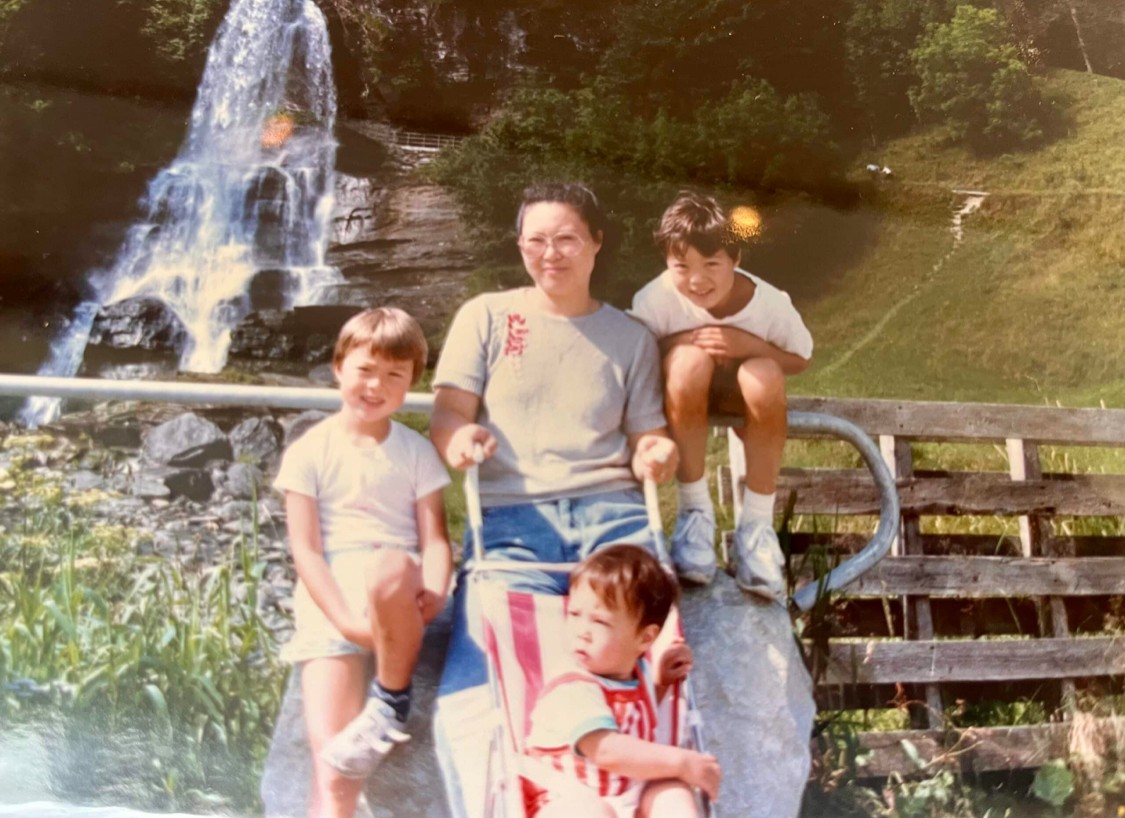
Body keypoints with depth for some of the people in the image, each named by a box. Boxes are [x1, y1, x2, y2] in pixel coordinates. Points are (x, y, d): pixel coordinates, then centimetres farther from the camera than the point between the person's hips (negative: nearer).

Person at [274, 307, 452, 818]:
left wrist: (433, 591, -20)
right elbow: (305, 549, -2)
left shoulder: (417, 452, 11)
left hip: (397, 593, 0)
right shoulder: (309, 453, 6)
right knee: (333, 766, -18)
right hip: (329, 603, 0)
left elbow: (435, 537, 3)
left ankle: (393, 703, -15)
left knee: (387, 567, -39)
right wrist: (347, 620, -16)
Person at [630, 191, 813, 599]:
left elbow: (801, 360, -9)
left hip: (739, 394, 1)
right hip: (682, 393, -1)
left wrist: (749, 345, -29)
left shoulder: (769, 302, -24)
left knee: (764, 376, -34)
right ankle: (695, 510, -22)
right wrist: (683, 342, -33)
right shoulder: (654, 299, -28)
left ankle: (756, 524, -20)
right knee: (689, 359, -36)